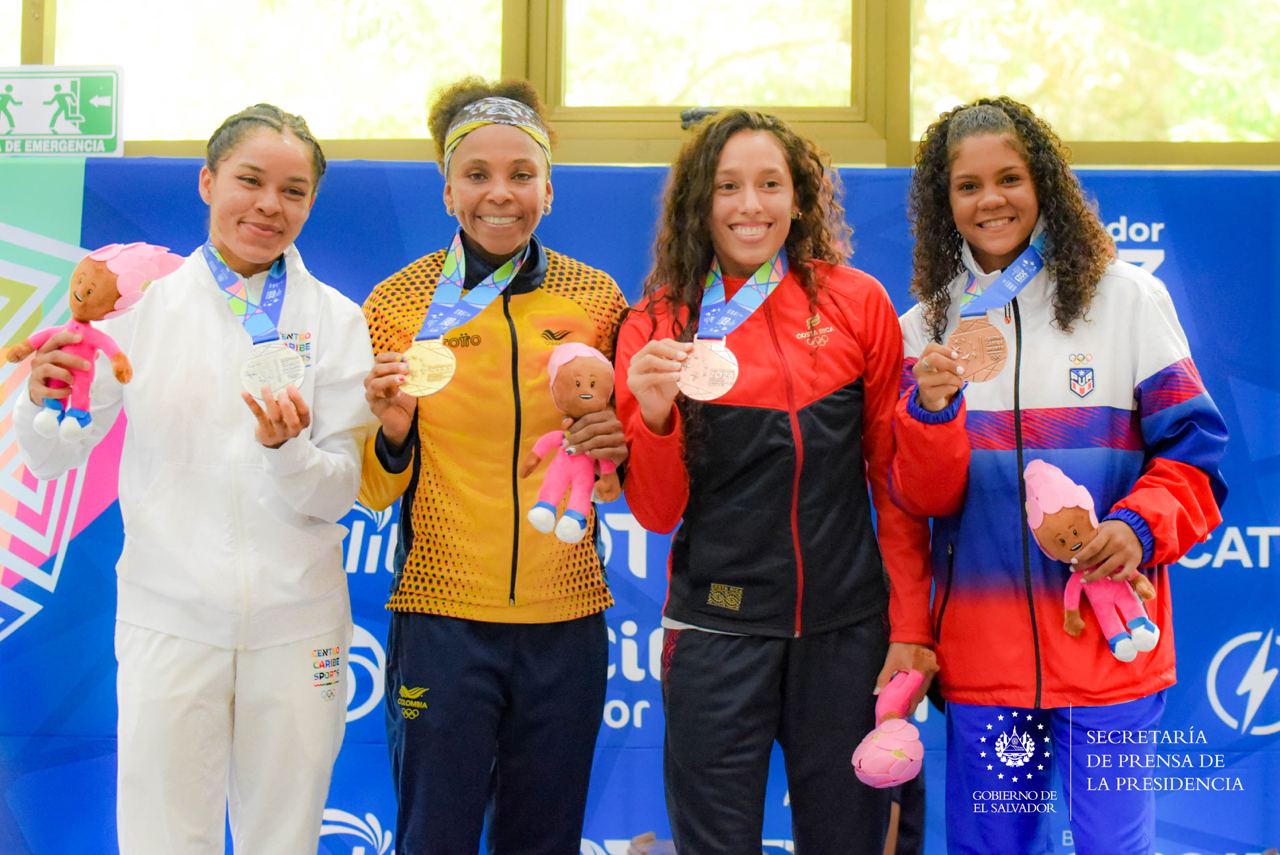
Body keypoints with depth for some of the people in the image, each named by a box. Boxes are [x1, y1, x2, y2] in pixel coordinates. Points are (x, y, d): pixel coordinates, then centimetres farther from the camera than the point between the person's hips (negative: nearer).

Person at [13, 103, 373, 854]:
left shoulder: (337, 323, 0)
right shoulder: (147, 304, 0)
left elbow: (340, 493, -3)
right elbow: (48, 463, 2)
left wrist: (289, 449, -23)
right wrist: (44, 401, -19)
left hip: (295, 624, 1)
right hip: (169, 616, 0)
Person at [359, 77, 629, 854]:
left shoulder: (596, 299, 3)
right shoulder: (397, 304, -1)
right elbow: (374, 492, 4)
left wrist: (622, 442, -8)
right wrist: (393, 432, -16)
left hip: (566, 621, 2)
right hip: (440, 619, -2)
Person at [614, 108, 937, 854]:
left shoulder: (857, 303, 1)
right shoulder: (659, 323, 1)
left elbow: (895, 476, 5)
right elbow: (657, 514, 3)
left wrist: (911, 625, 1)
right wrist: (653, 415, -15)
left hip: (847, 626, 1)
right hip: (717, 632, 0)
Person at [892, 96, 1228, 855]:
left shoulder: (1126, 298, -1)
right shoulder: (926, 327, 6)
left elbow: (1194, 446, 0)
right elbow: (922, 497, 0)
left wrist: (1141, 524, -18)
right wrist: (934, 412, -19)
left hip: (1108, 645, -2)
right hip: (982, 647, 2)